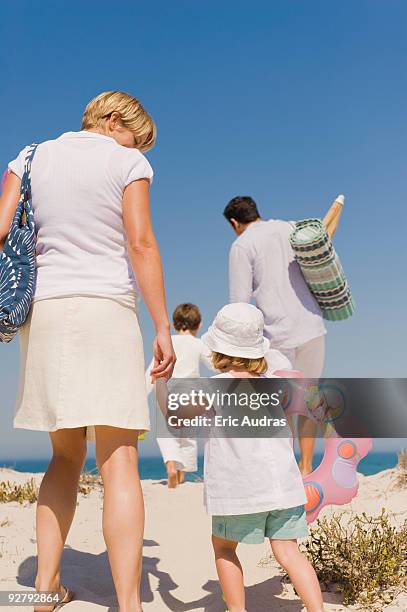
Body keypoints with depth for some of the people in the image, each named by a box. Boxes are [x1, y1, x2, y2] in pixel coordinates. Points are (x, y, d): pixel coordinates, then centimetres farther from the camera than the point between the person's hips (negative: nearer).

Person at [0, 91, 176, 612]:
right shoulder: (127, 162, 2)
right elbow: (141, 243, -8)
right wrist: (163, 328, -8)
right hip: (105, 311, -4)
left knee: (65, 455, 16)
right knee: (119, 462, -5)